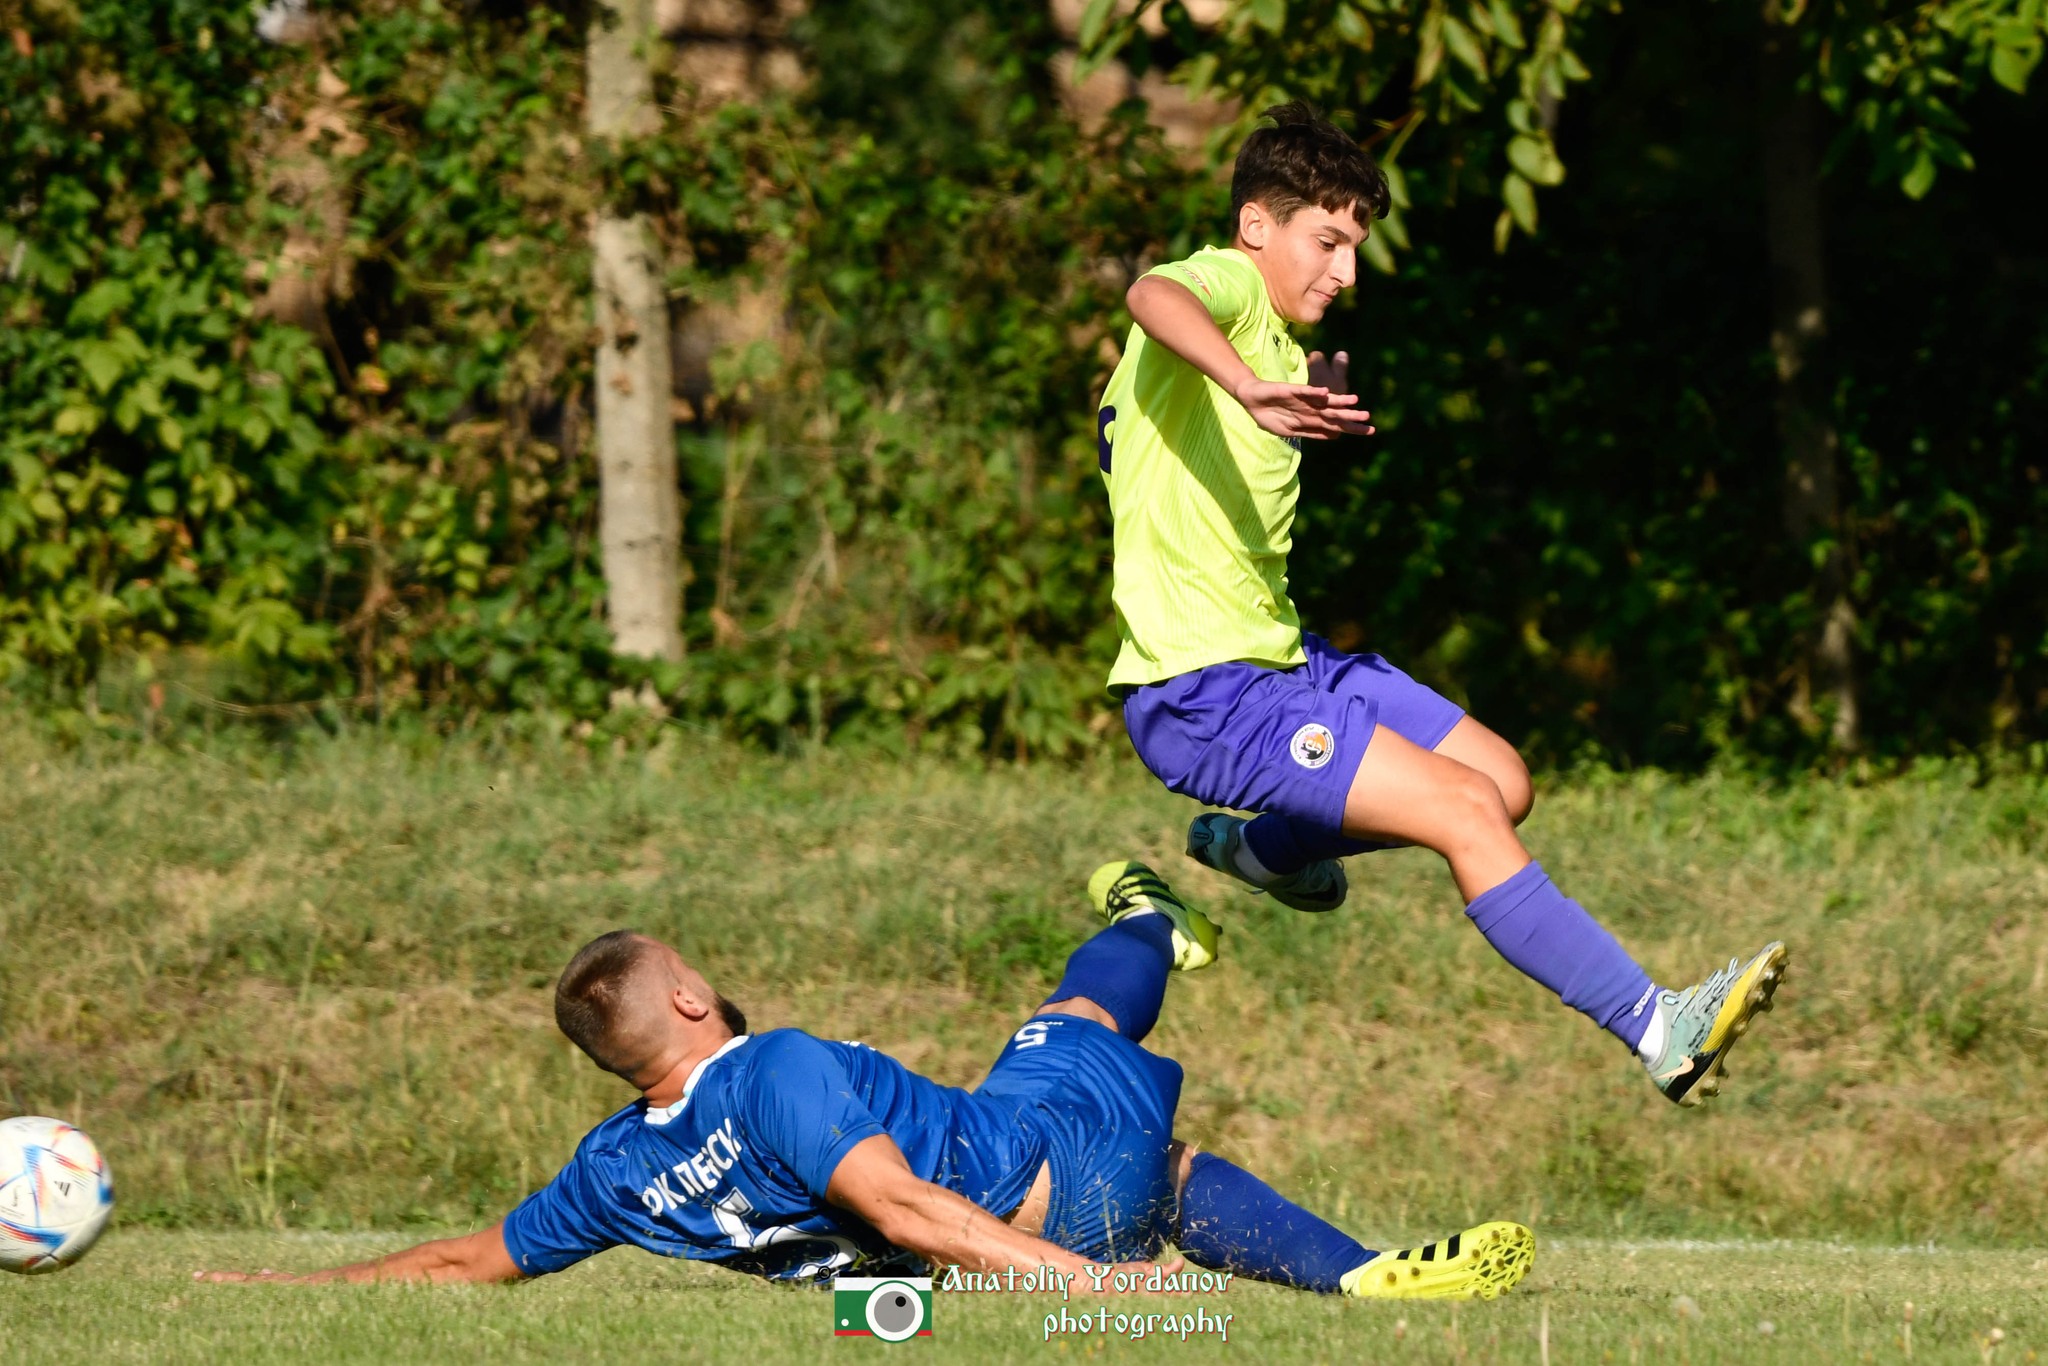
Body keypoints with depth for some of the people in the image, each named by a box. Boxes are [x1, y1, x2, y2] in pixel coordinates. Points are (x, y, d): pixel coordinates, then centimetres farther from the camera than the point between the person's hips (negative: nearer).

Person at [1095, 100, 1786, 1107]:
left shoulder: (1276, 339, 18)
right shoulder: (1220, 287, -12)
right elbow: (1154, 297, -40)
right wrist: (1250, 389, -58)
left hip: (1276, 653, 10)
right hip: (1200, 691, -10)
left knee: (1504, 780, 14)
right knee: (1466, 808, -19)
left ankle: (1256, 845, 31)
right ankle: (1657, 1030, -19)